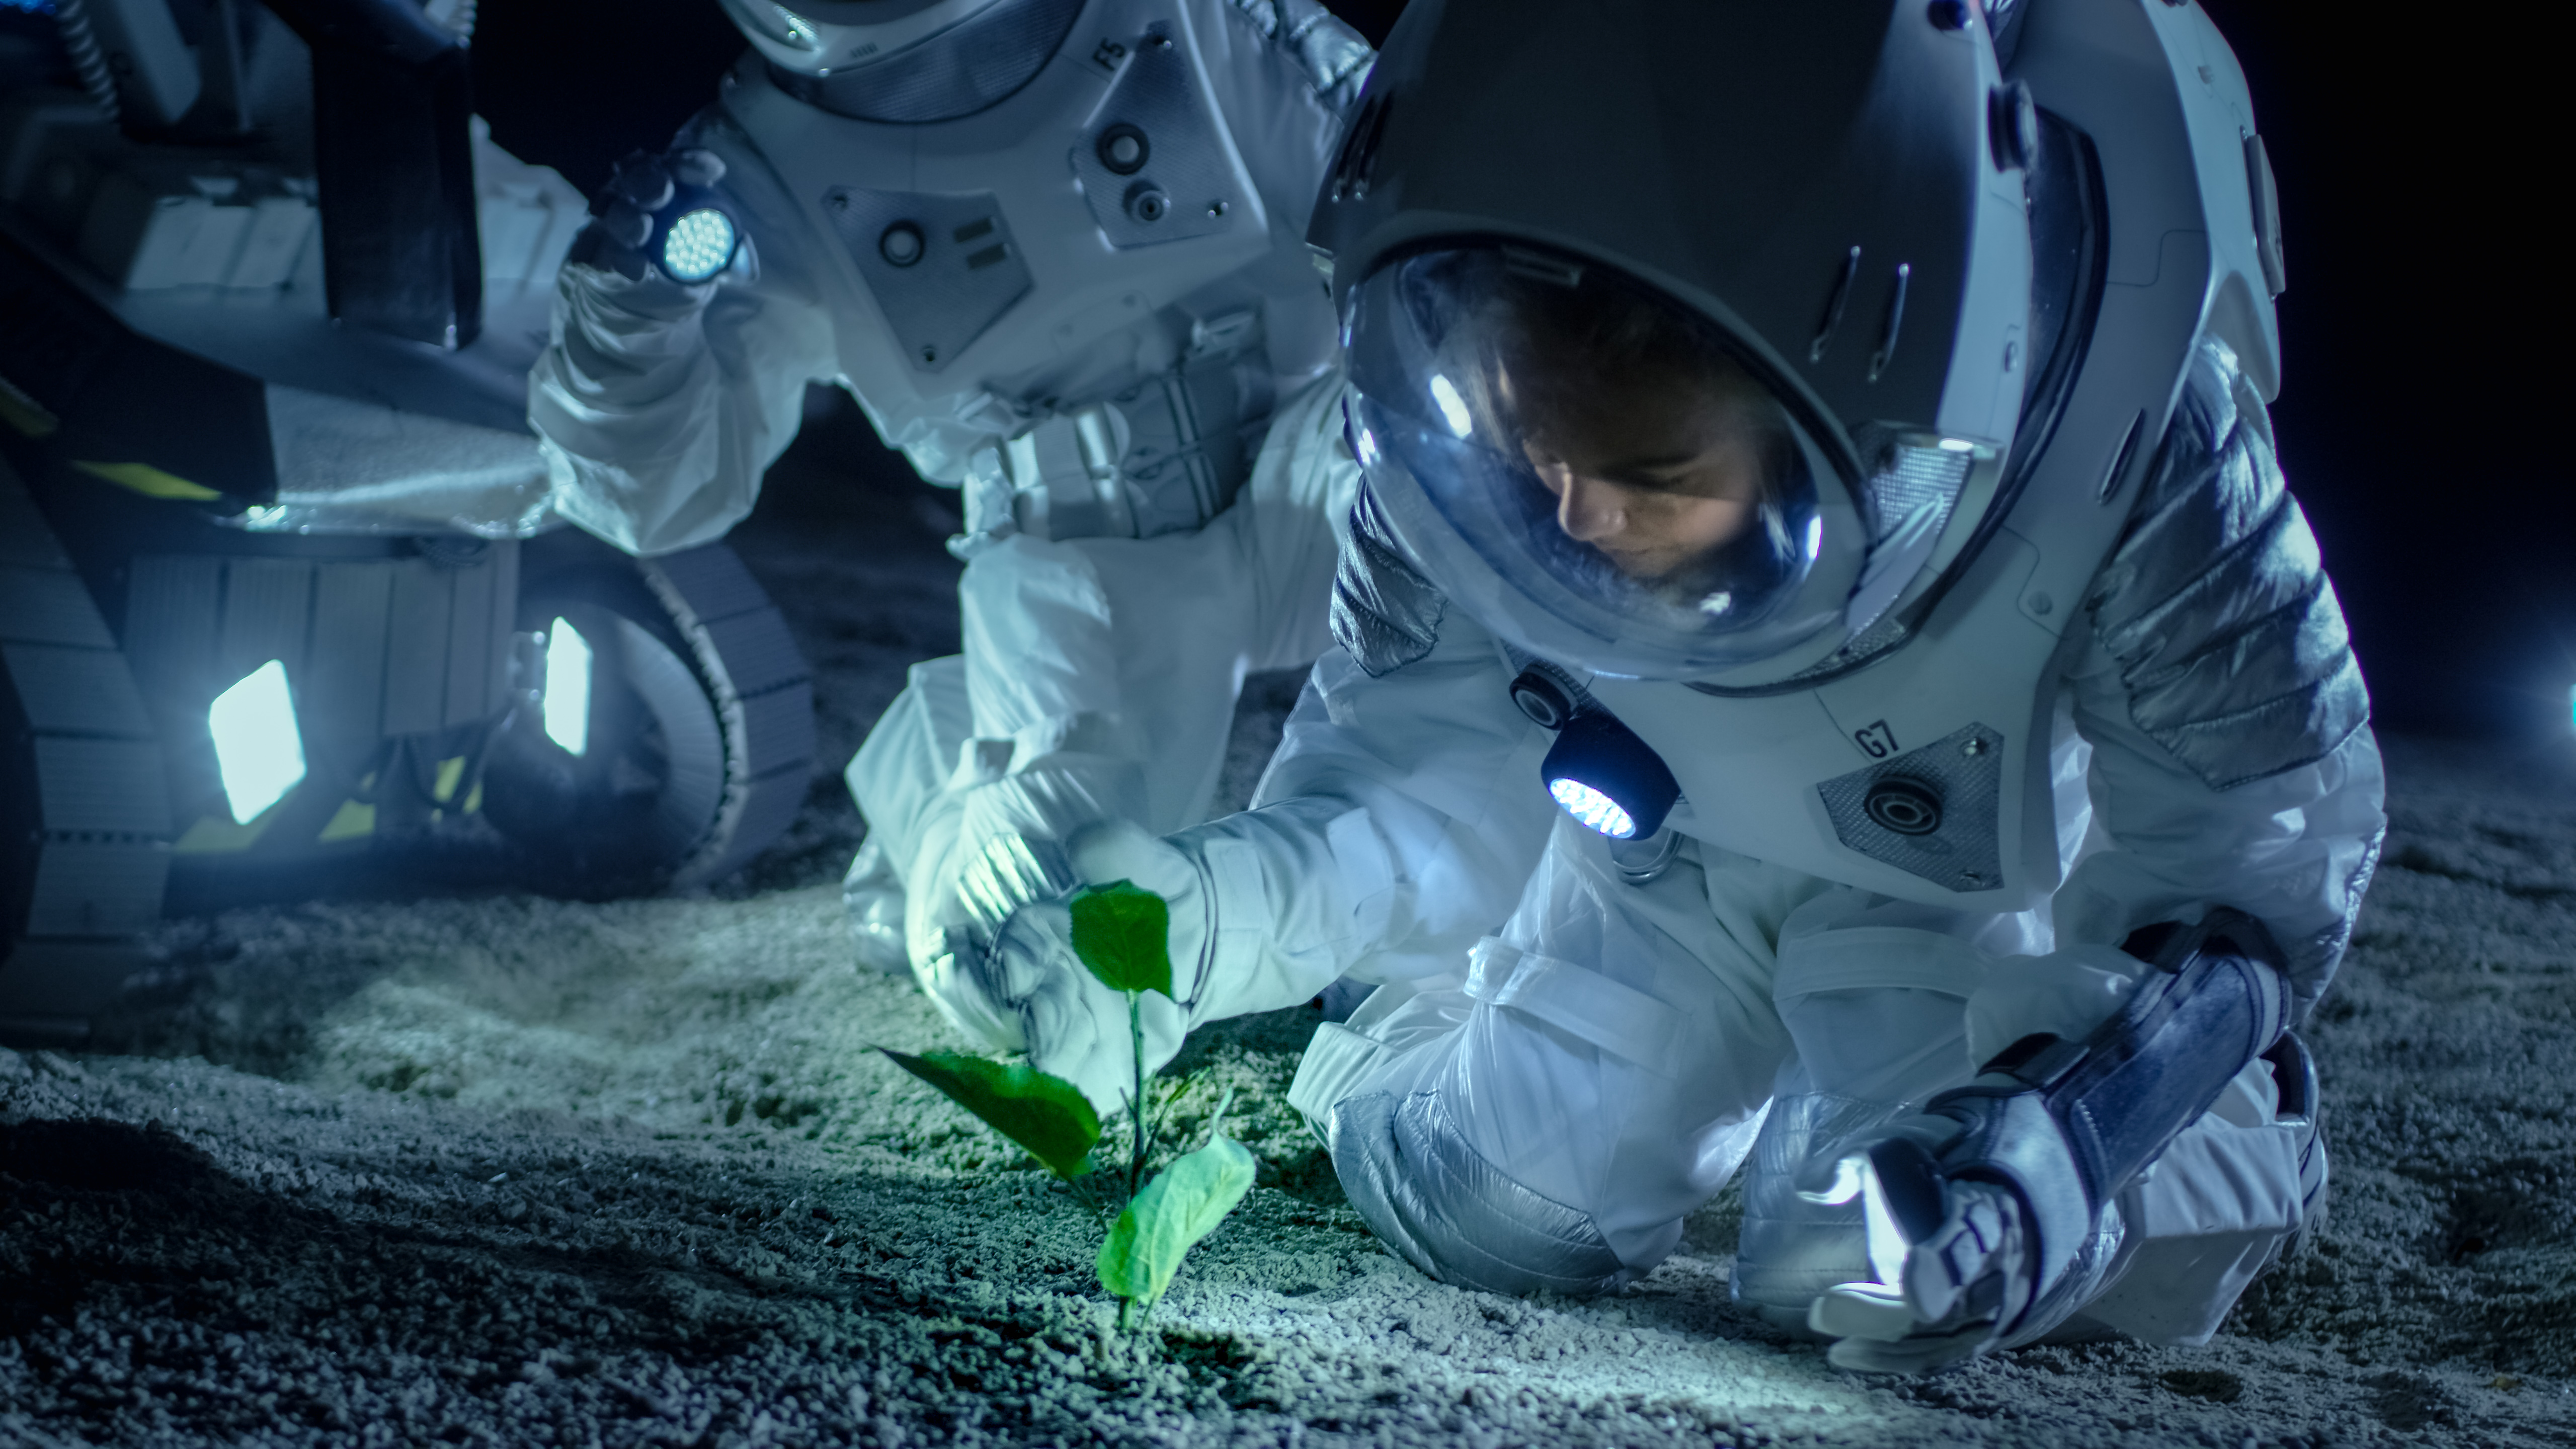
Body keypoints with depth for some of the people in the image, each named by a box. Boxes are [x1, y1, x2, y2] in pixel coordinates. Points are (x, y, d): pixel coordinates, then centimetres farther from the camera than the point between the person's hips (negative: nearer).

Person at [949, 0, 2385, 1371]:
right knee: (1471, 1202, -4)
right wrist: (1218, 913, -43)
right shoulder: (1458, 429, -33)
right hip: (1675, 843, 3)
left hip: (2000, 868, -3)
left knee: (1893, 1282, -18)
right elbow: (1428, 774, -21)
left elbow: (2258, 839, -28)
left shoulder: (2122, 445, -41)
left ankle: (2245, 1114, 15)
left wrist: (2052, 1138, -43)